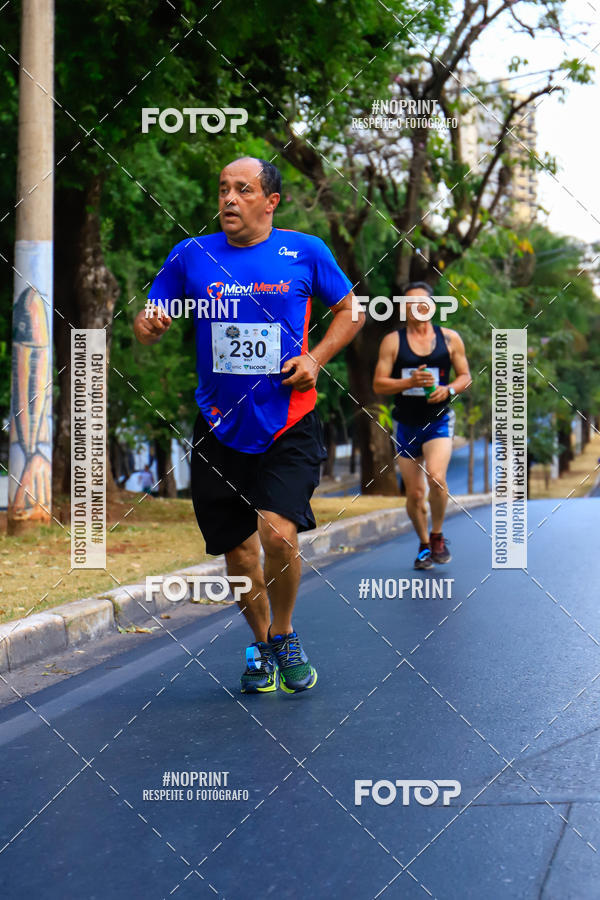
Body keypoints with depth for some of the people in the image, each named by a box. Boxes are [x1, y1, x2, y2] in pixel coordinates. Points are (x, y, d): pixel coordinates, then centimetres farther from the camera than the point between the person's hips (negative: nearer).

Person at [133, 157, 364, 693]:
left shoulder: (305, 251, 1)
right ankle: (262, 647, 33)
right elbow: (150, 320, 8)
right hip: (219, 427, 3)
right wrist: (148, 324, -16)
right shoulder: (191, 255, 4)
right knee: (237, 549, 8)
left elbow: (349, 310, 12)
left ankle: (284, 634, 9)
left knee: (278, 534, -19)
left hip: (288, 424, -2)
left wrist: (316, 358, -3)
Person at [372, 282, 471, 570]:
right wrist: (410, 382, -19)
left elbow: (465, 376, 10)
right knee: (414, 493, 5)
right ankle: (424, 544, 28)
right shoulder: (392, 341, 0)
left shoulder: (450, 338, 3)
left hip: (439, 421, -1)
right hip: (407, 425, 1)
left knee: (436, 478, -23)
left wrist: (448, 390, -11)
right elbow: (378, 384, -3)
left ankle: (437, 536, 0)